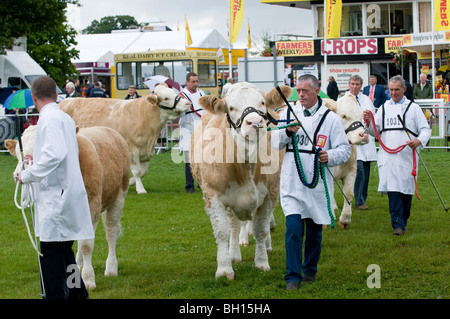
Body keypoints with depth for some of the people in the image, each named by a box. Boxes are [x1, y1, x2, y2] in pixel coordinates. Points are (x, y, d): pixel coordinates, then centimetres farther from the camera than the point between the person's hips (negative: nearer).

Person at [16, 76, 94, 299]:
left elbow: (55, 155, -26)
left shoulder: (49, 119, -14)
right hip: (64, 196, 10)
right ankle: (77, 293, 25)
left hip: (55, 196, -10)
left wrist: (28, 175, -18)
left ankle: (54, 295, -6)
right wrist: (38, 158, 32)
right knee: (63, 250, 18)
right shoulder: (65, 118, 15)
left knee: (51, 252, -7)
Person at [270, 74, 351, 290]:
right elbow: (275, 143, 7)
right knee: (293, 228, -12)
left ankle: (310, 270, 31)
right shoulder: (288, 113, 8)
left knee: (314, 230, 11)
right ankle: (293, 276, -7)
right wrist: (287, 132, -13)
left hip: (318, 183, 0)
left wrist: (330, 156, -20)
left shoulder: (331, 119, 1)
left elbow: (345, 149, 1)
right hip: (292, 182, 0)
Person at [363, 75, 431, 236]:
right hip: (388, 156, 1)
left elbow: (426, 130, 3)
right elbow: (376, 132, 16)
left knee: (406, 189, 4)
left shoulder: (413, 108, 7)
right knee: (393, 190, -9)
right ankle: (398, 224, -10)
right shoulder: (384, 108, 16)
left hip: (407, 156, -1)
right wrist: (369, 123, -4)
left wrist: (419, 141, -18)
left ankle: (403, 221, 20)